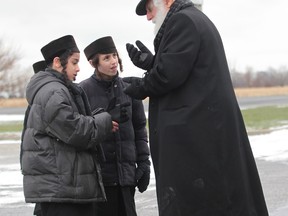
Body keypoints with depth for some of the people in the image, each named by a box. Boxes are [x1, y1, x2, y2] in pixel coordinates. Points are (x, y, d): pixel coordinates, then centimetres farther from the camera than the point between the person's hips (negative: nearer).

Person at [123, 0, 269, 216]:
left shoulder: (182, 21, -9)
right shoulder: (198, 20, 23)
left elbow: (169, 74, -18)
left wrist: (142, 87, -2)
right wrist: (150, 63, 11)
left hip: (193, 133, -11)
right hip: (210, 128, 11)